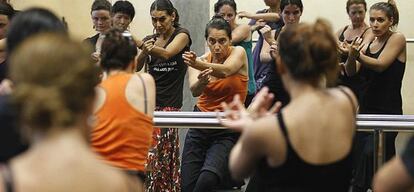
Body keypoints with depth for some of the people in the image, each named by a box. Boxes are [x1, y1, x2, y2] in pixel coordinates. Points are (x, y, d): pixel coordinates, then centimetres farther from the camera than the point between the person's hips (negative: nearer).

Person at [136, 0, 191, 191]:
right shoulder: (149, 39, 12)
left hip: (169, 103, -4)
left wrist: (152, 48, -41)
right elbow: (136, 67, -3)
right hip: (148, 101, 4)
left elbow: (167, 53, -20)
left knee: (164, 155, -10)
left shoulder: (182, 35, 0)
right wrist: (144, 51, -24)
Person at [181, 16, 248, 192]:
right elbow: (194, 90, -20)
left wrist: (197, 64, -48)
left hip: (228, 130, -3)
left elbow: (225, 71, -29)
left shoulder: (238, 53, -6)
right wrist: (201, 82, -44)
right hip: (201, 127, 3)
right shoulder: (199, 61, 1)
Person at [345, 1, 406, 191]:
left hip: (388, 110, -6)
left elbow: (380, 65, -18)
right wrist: (352, 55, -25)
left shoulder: (397, 38, -5)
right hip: (367, 108, 6)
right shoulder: (368, 44, 11)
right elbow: (351, 72, -3)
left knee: (370, 152, -23)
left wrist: (358, 55, -33)